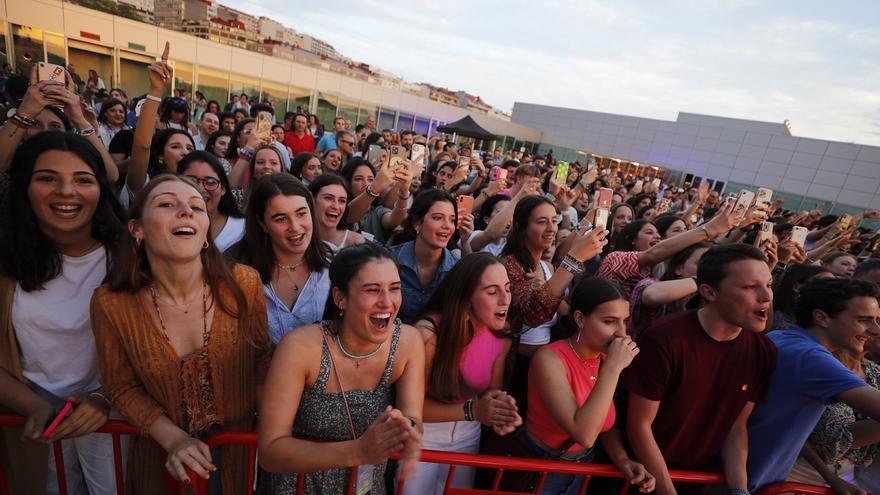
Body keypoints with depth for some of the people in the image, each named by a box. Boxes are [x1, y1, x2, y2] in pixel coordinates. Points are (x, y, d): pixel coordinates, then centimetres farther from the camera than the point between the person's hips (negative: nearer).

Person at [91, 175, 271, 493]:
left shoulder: (244, 284, -19)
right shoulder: (110, 304, -17)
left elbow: (260, 357, -6)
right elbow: (121, 387, -6)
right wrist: (174, 438, -17)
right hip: (163, 452, 0)